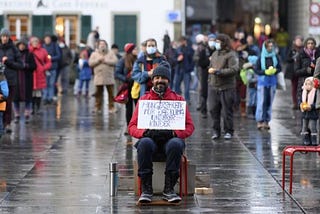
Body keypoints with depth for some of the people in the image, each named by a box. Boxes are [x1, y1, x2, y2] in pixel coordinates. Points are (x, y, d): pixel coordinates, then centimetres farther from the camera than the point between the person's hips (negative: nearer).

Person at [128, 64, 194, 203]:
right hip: (150, 138, 0)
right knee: (144, 143, -36)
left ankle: (169, 189, -28)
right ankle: (146, 189, -29)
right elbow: (132, 126, 9)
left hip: (171, 138, 0)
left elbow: (189, 126, 7)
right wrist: (146, 132, -14)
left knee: (175, 144, -37)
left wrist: (173, 133, -14)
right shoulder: (144, 99, 13)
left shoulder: (178, 99, 12)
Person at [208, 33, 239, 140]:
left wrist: (218, 71, -22)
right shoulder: (215, 54, 15)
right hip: (213, 87, 6)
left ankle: (228, 131, 12)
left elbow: (234, 69, -19)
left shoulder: (231, 55, -8)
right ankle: (216, 131, 14)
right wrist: (210, 80, 15)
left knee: (227, 111, 1)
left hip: (226, 88, -6)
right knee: (213, 110, 4)